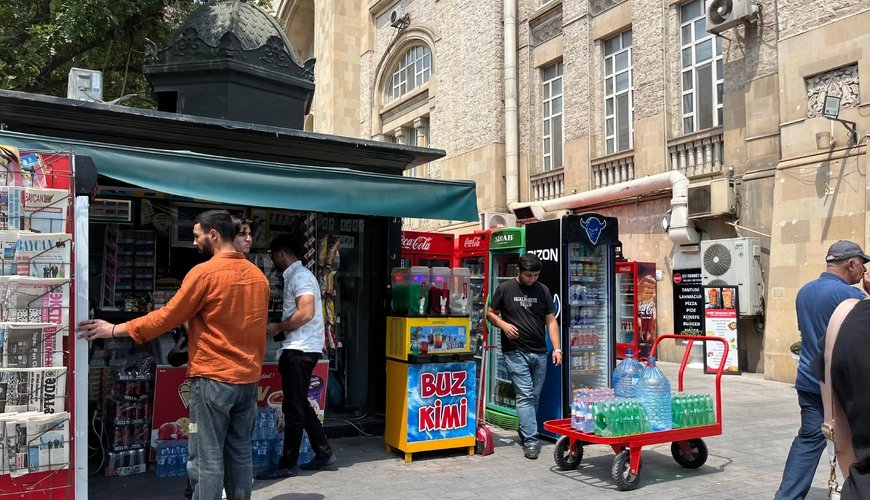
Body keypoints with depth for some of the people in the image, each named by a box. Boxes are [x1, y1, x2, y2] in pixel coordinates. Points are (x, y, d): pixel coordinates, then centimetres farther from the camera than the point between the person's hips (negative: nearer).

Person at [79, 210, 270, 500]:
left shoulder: (204, 272, -11)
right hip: (248, 378, 6)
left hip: (213, 378, -6)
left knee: (206, 459, 0)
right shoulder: (258, 276, 7)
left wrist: (115, 330, 2)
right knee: (240, 454, 13)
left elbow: (167, 317, -8)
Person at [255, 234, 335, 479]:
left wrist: (278, 327, -12)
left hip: (301, 349, -10)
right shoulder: (295, 275, 18)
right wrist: (280, 327, 14)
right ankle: (323, 453, 22)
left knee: (294, 407, -2)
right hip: (298, 348, 10)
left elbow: (306, 313, -23)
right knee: (300, 405, 15)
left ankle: (288, 463, 7)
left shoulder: (300, 275, -13)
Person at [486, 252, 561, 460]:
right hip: (515, 352, -4)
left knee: (534, 397, 10)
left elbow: (550, 321, 9)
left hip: (539, 353, 4)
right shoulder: (505, 289, 0)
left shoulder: (543, 290, 9)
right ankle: (530, 441, -7)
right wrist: (503, 324, -14)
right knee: (525, 396, -9)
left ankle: (525, 433, 26)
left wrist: (557, 348, 0)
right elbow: (490, 314, 7)